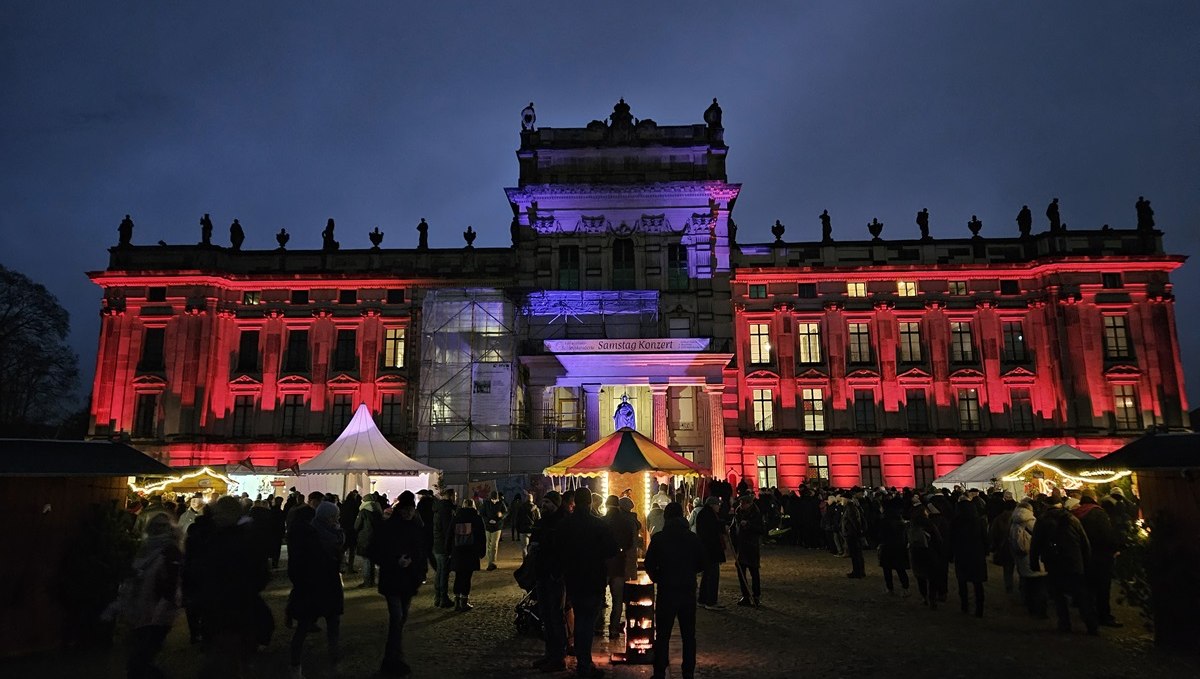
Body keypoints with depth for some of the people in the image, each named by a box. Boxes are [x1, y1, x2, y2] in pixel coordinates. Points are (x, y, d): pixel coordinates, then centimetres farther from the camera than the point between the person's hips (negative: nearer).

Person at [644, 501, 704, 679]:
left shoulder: (658, 538, -8)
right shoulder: (693, 538, -2)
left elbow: (649, 564, -5)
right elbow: (701, 564, 5)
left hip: (666, 591, -2)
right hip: (688, 591, 2)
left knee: (662, 635, 6)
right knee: (688, 635, 12)